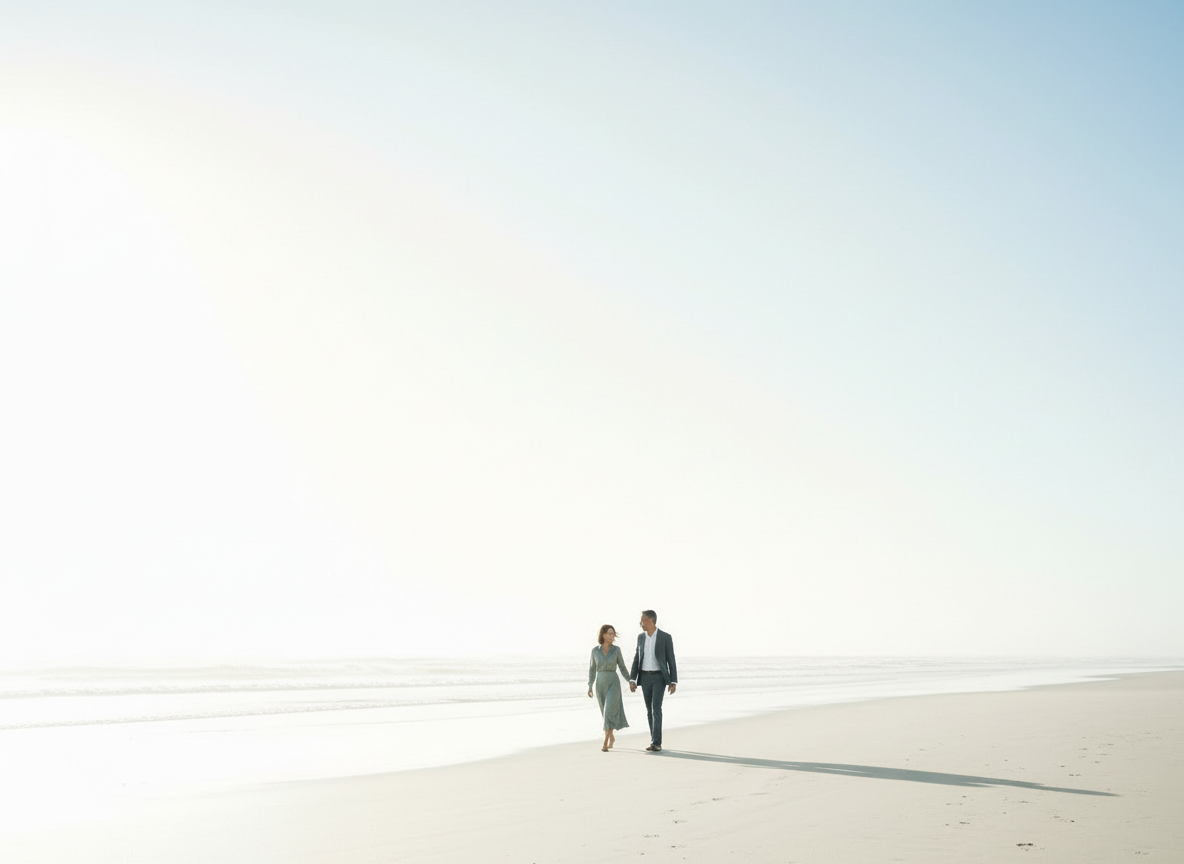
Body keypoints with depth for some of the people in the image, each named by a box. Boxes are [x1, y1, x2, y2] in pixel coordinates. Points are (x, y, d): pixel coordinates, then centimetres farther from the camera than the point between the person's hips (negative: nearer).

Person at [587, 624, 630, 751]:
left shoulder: (616, 650, -2)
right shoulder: (595, 650, 1)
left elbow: (622, 667, 7)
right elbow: (592, 669, 6)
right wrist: (590, 687, 0)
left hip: (613, 683, -2)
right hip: (600, 684, 2)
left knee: (609, 712, -16)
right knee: (606, 713, 12)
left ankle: (605, 743, -13)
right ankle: (612, 737, 35)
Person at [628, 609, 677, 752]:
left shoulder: (665, 637, -8)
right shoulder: (640, 637, 6)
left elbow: (671, 660, -5)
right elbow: (637, 659, 9)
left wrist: (673, 682, -9)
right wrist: (632, 680, 1)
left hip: (659, 677, -4)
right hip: (645, 677, 4)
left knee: (656, 708, -16)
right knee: (649, 710, 6)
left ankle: (656, 743, -13)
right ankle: (655, 742, 15)